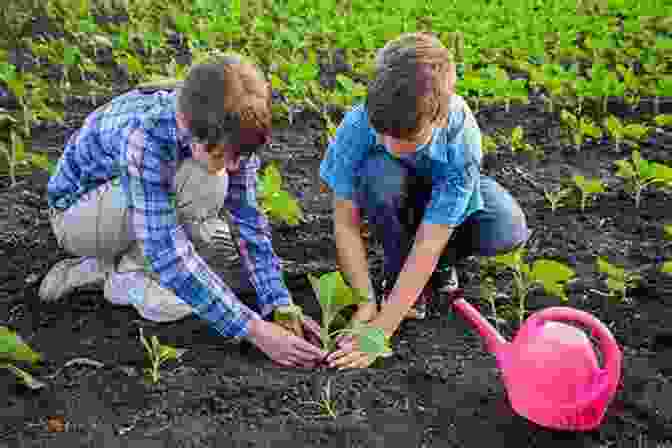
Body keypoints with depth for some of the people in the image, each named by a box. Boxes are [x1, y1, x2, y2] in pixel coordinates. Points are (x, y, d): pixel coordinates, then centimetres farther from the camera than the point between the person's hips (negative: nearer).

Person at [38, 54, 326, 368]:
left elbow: (249, 221, -17)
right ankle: (130, 276, -12)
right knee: (206, 183, -32)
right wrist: (253, 329, -41)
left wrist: (281, 307, -26)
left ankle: (100, 269, 4)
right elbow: (167, 253, -40)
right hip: (77, 214, -6)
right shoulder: (143, 134, -39)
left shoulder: (229, 131, -22)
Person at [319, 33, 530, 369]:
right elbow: (346, 224, -24)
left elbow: (427, 246, -35)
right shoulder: (358, 125, -34)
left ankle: (442, 263, 4)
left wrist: (381, 331, -36)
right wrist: (366, 301, -28)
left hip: (443, 195, 0)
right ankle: (397, 275, -11)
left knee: (507, 232, -30)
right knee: (379, 173, -36)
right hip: (394, 201, 1)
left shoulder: (460, 142, -36)